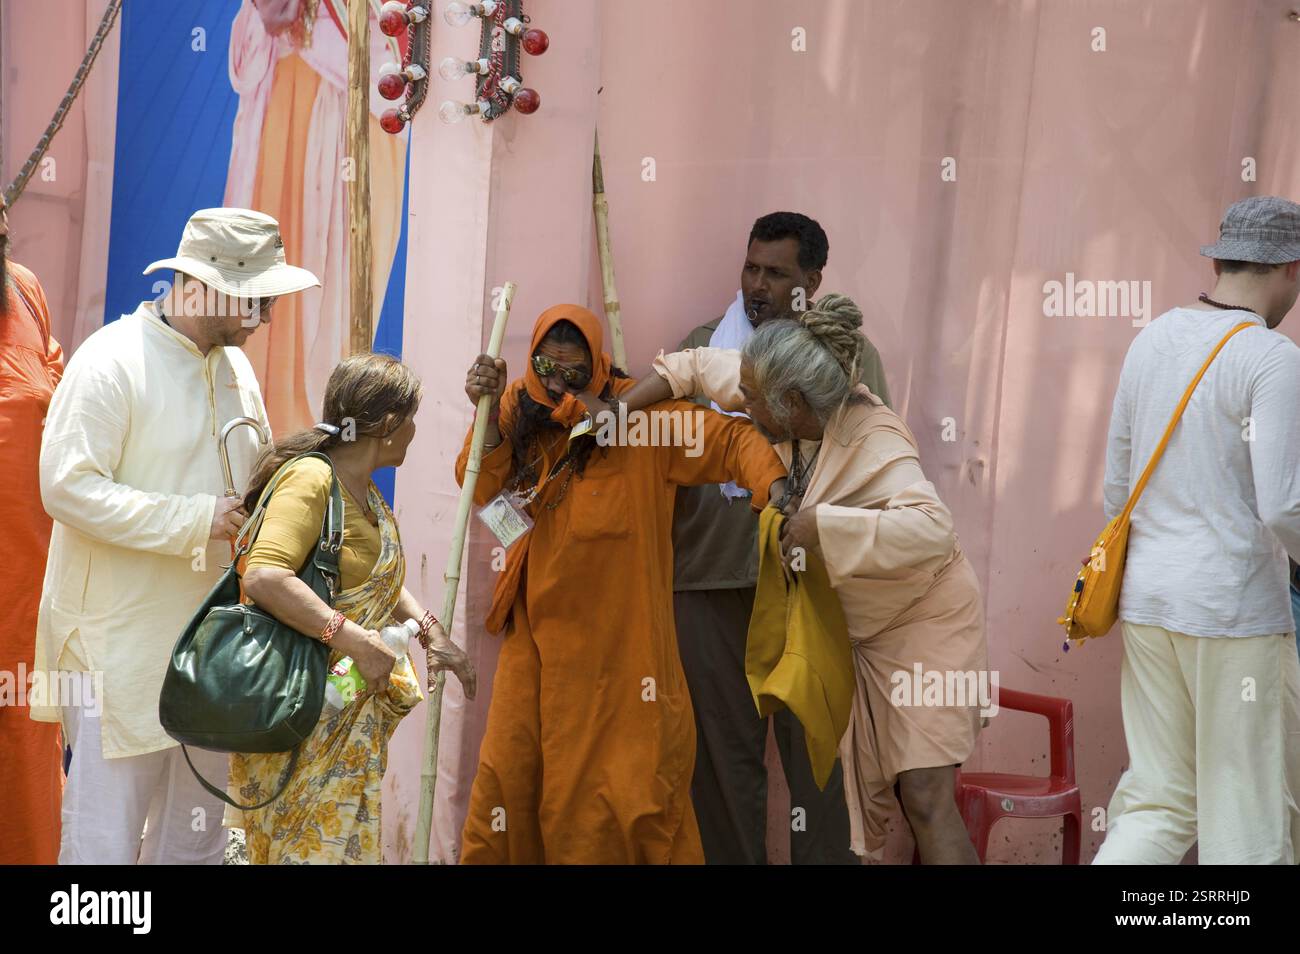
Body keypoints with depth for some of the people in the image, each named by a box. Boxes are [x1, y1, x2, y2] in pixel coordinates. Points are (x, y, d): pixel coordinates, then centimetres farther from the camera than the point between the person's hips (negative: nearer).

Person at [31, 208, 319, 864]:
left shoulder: (234, 365, 12)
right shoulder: (111, 361, -12)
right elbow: (68, 487, -19)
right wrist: (196, 520, -21)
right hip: (121, 646, -7)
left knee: (196, 836, 14)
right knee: (105, 837, -3)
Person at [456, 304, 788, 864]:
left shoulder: (638, 413, -12)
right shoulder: (520, 408, 2)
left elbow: (733, 441, -13)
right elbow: (481, 489, -4)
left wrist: (778, 491, -31)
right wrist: (490, 414, -18)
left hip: (618, 634, -4)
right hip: (540, 629, 4)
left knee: (625, 773, 1)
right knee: (511, 766, 8)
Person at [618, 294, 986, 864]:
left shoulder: (873, 443, -30)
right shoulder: (793, 414, -9)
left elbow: (930, 528, -47)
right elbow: (701, 366, 4)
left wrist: (820, 525, -42)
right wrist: (623, 408, -5)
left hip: (927, 622, -7)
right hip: (864, 630, 7)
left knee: (925, 799, -13)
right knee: (868, 794, 10)